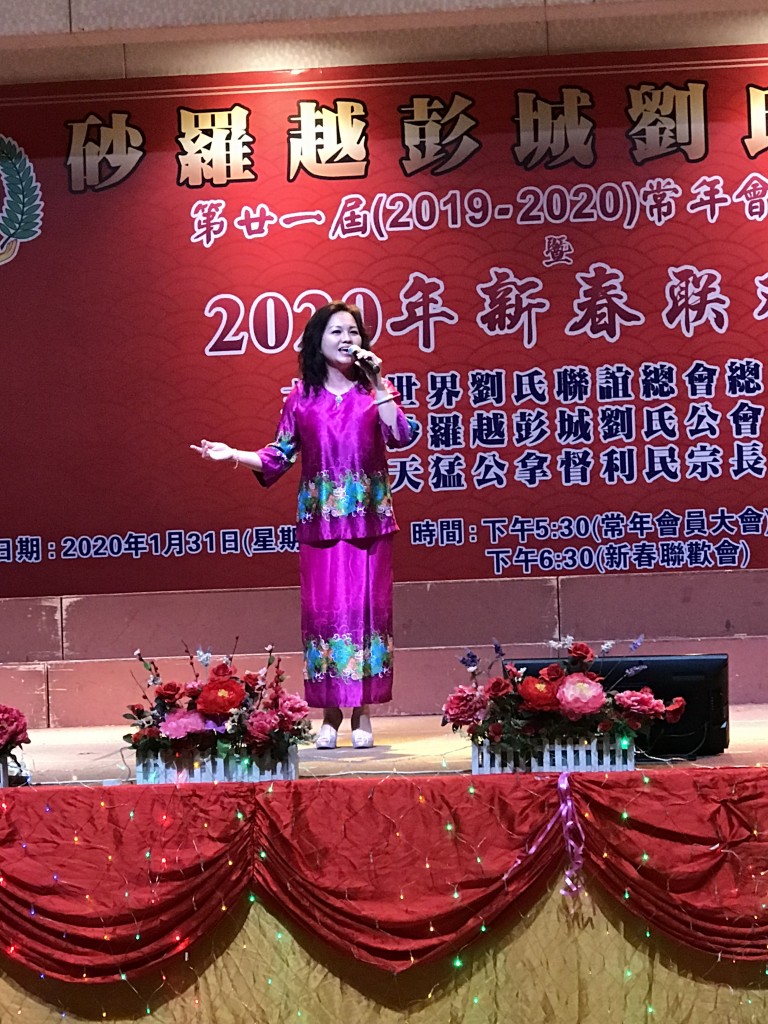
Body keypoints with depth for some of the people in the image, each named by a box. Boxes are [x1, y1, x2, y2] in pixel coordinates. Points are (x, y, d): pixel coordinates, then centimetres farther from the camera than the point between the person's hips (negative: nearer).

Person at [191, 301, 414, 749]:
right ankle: (330, 712, 9)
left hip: (369, 520, 0)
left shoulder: (375, 390, 5)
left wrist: (377, 381, -13)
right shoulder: (302, 398, 7)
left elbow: (399, 436, -12)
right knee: (323, 607, 0)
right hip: (321, 521, 1)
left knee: (368, 606, -1)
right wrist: (233, 454, -3)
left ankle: (363, 712, 6)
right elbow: (278, 457, 9)